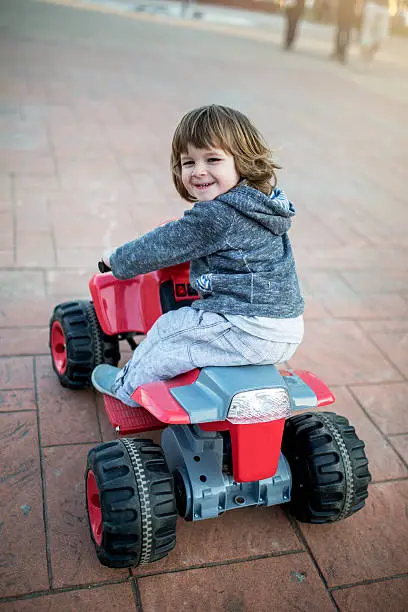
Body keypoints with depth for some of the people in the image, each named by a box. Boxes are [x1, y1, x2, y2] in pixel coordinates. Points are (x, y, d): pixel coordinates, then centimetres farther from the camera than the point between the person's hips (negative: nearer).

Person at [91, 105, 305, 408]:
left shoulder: (215, 216, -20)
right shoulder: (265, 204, 8)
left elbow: (162, 247, -8)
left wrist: (118, 260, 9)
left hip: (248, 331, -10)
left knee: (167, 330, 8)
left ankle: (128, 386, 33)